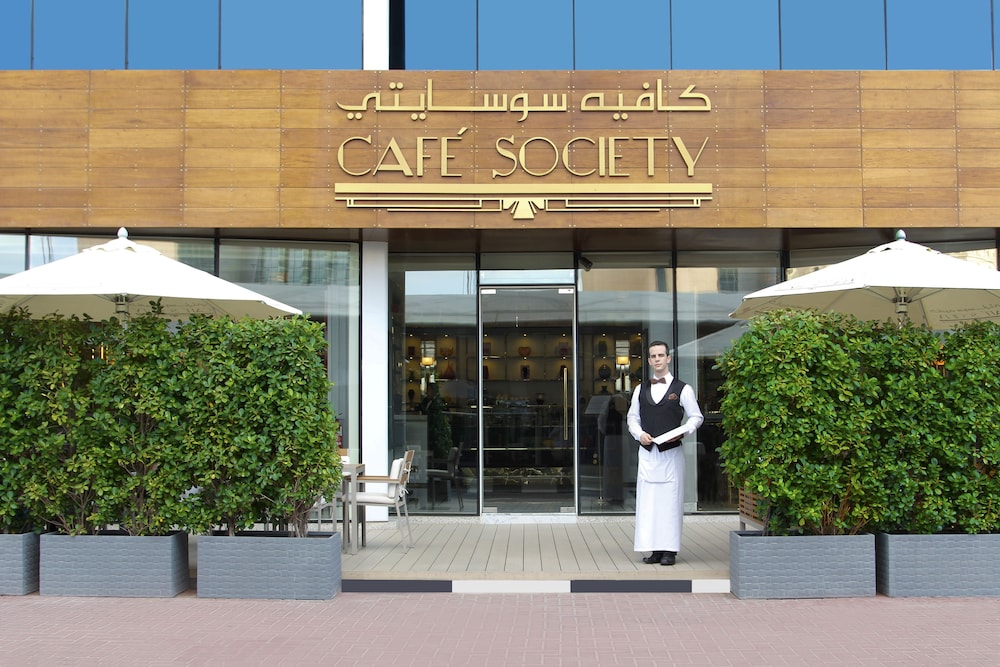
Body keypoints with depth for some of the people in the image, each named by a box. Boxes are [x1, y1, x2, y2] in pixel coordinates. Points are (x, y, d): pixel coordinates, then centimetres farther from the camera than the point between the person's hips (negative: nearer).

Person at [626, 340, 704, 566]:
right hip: (647, 452, 4)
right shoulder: (641, 390, 13)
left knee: (670, 499, -4)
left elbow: (696, 416, 4)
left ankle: (669, 550, 0)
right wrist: (640, 434, -2)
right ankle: (654, 549, 7)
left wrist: (682, 431, -14)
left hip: (671, 451, -4)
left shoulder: (682, 389, 2)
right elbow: (632, 417, 18)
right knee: (647, 500, 1)